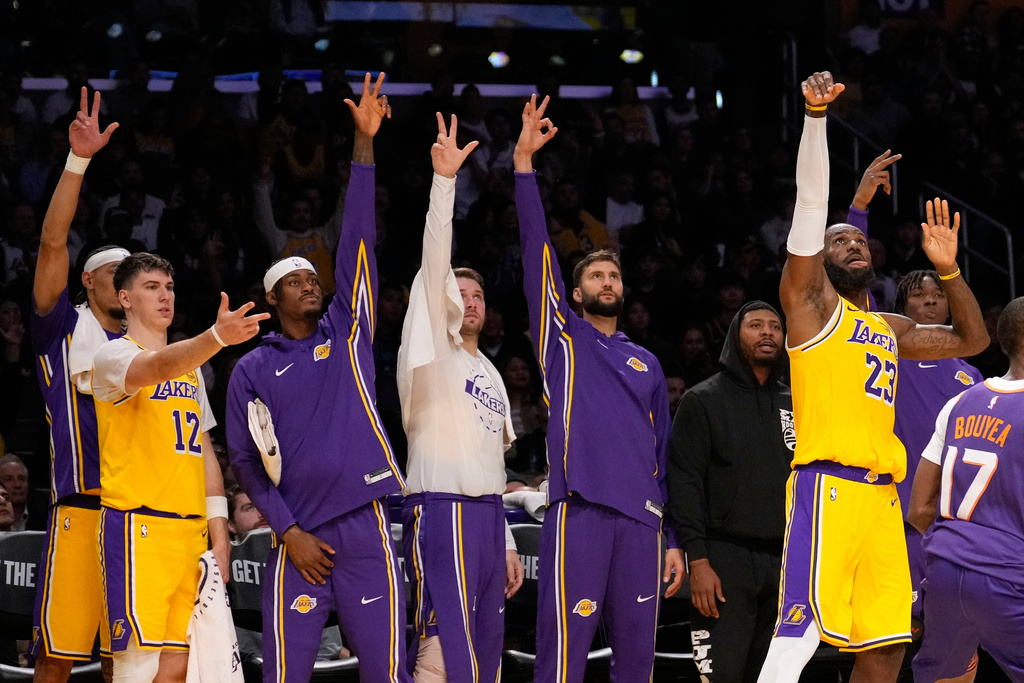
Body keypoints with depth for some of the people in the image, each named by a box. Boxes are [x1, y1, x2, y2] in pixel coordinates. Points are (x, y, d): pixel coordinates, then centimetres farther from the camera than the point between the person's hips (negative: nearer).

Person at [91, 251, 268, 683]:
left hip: (190, 530, 7)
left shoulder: (191, 368, 21)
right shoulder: (114, 355, -2)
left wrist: (219, 531, 13)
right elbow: (160, 366, -26)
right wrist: (217, 337, -43)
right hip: (137, 529, -7)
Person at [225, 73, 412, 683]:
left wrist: (365, 146, -4)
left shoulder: (347, 334, 12)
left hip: (365, 528, 1)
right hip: (300, 537, 0)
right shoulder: (253, 370, 11)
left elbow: (359, 243, 4)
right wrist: (288, 531, -3)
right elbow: (246, 460, 9)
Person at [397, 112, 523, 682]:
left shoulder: (490, 373, 23)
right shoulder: (433, 352, 1)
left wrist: (506, 543, 21)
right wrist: (444, 181, -22)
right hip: (443, 512, -8)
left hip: (488, 512, 8)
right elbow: (434, 266, -13)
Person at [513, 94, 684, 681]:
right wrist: (524, 163, -5)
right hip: (579, 511, -4)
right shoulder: (563, 337, 13)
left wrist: (673, 538, 13)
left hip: (642, 518, 4)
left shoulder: (647, 363, 23)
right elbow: (538, 252, 3)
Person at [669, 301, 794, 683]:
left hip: (784, 562, 5)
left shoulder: (795, 404, 16)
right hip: (726, 561, -4)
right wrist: (698, 561, -14)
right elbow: (684, 485, -5)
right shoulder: (703, 401, 2)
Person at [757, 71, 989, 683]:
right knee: (800, 633, -19)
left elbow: (971, 338, 34)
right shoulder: (812, 301, 6)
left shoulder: (891, 328, 25)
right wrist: (816, 114, -14)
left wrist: (948, 269, 21)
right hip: (828, 487, -7)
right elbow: (812, 202, -5)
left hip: (881, 496, 7)